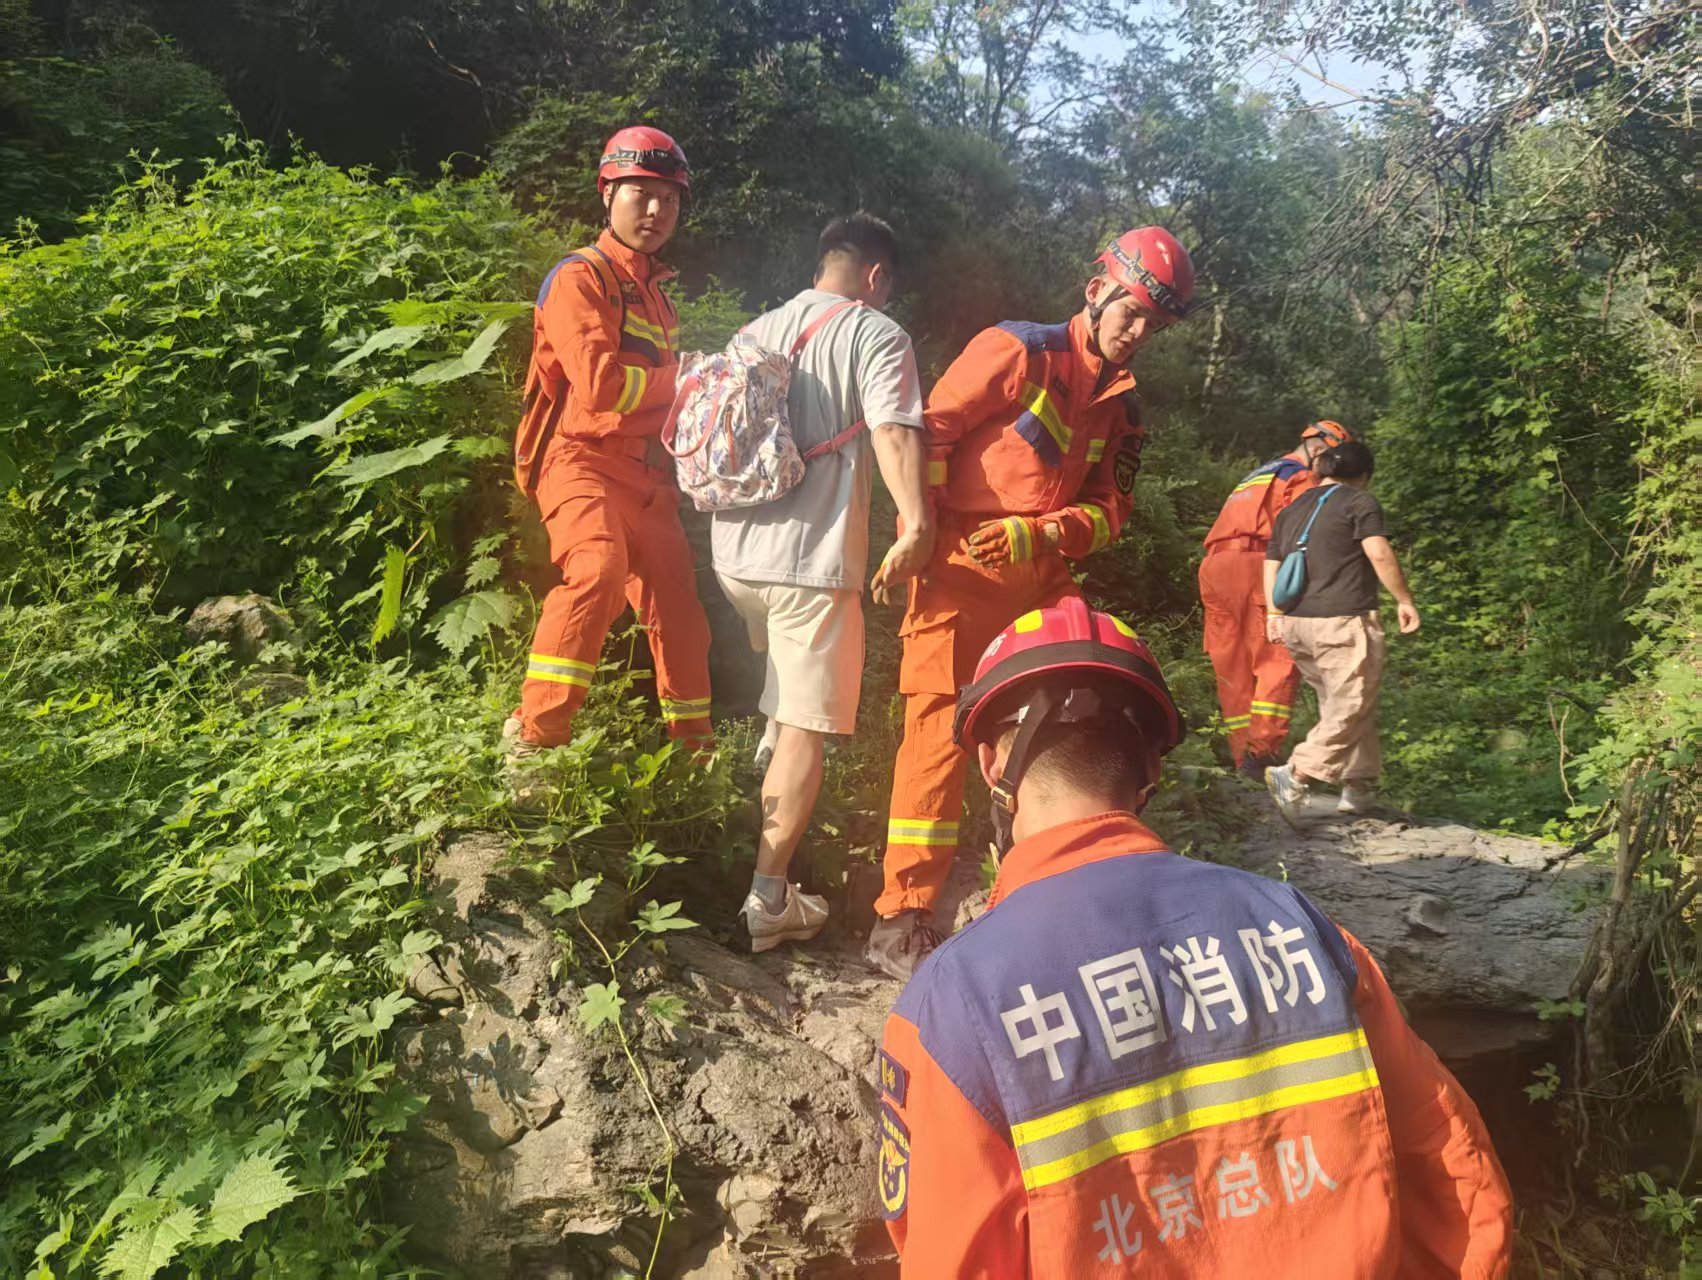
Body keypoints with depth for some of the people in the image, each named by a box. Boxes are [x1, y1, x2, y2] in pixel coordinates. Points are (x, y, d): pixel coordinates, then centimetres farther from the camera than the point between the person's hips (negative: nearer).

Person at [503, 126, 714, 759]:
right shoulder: (579, 277, -5)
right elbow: (600, 383, -18)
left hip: (647, 474, 8)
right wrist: (681, 378, -5)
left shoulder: (654, 289, 22)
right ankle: (533, 742, -29)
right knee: (599, 567, -33)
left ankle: (694, 750, 24)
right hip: (583, 459, -8)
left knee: (678, 607, 9)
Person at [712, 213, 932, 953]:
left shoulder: (756, 331, 16)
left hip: (734, 548, 6)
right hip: (812, 559, -6)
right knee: (805, 732, 0)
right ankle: (769, 901, 1)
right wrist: (915, 523, -31)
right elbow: (893, 434, -21)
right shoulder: (876, 335, -3)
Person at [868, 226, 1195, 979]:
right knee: (942, 726, -10)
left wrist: (1036, 534, -10)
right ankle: (901, 924, -4)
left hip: (1040, 578, 7)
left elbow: (1108, 513, 10)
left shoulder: (1120, 406, 17)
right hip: (963, 571, -7)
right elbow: (929, 431, -8)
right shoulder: (1019, 350, -3)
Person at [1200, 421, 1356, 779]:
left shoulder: (1255, 477, 33)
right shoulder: (1302, 478, 7)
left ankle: (1243, 755, 6)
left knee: (1233, 669, 7)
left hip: (1213, 567, 8)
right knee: (1278, 661, -8)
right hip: (1254, 565, -8)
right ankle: (1262, 749, -19)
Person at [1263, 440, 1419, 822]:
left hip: (1296, 624, 7)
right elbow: (1379, 553, -13)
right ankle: (1296, 774, -23)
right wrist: (1404, 600, -6)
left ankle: (1359, 786, 20)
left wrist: (1275, 614, 22)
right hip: (1343, 622, -7)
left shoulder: (1291, 512, 19)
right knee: (1350, 710, -7)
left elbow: (1271, 565, 18)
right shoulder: (1360, 503, -1)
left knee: (1338, 706, 17)